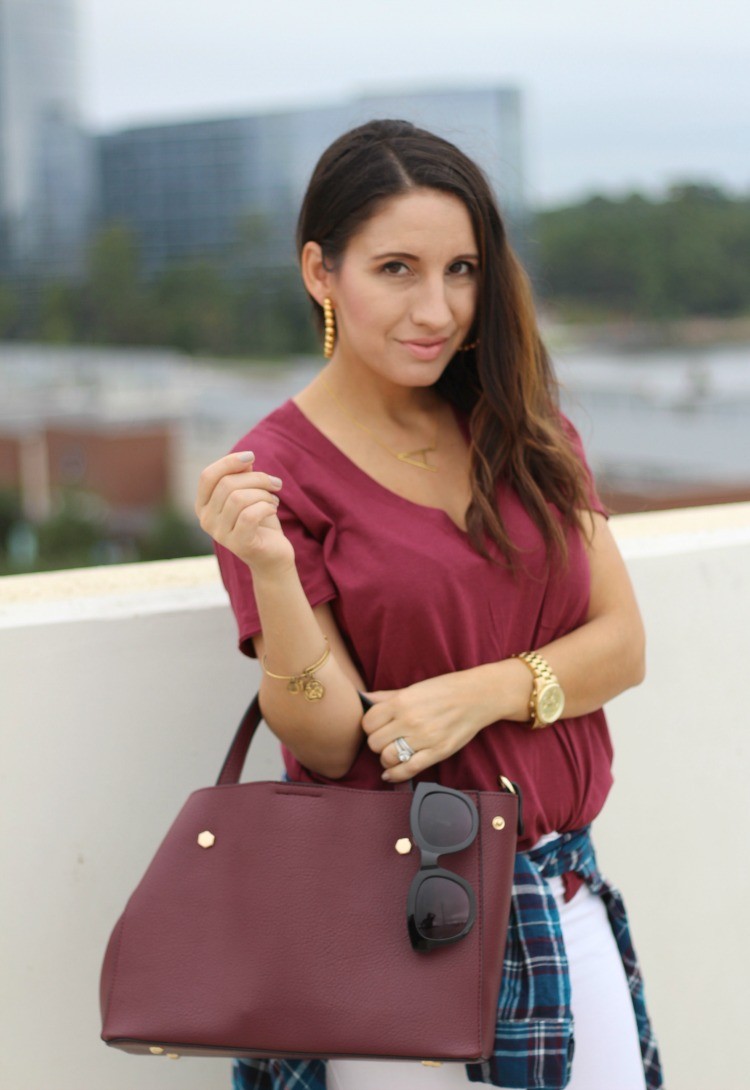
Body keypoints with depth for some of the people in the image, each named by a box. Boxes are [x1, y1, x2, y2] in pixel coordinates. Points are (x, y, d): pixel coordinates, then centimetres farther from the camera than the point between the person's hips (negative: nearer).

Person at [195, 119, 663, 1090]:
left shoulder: (525, 433, 5)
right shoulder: (275, 472, -10)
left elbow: (621, 643, 1)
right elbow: (327, 746, -13)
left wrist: (482, 693, -17)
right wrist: (270, 569, -28)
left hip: (565, 895, 5)